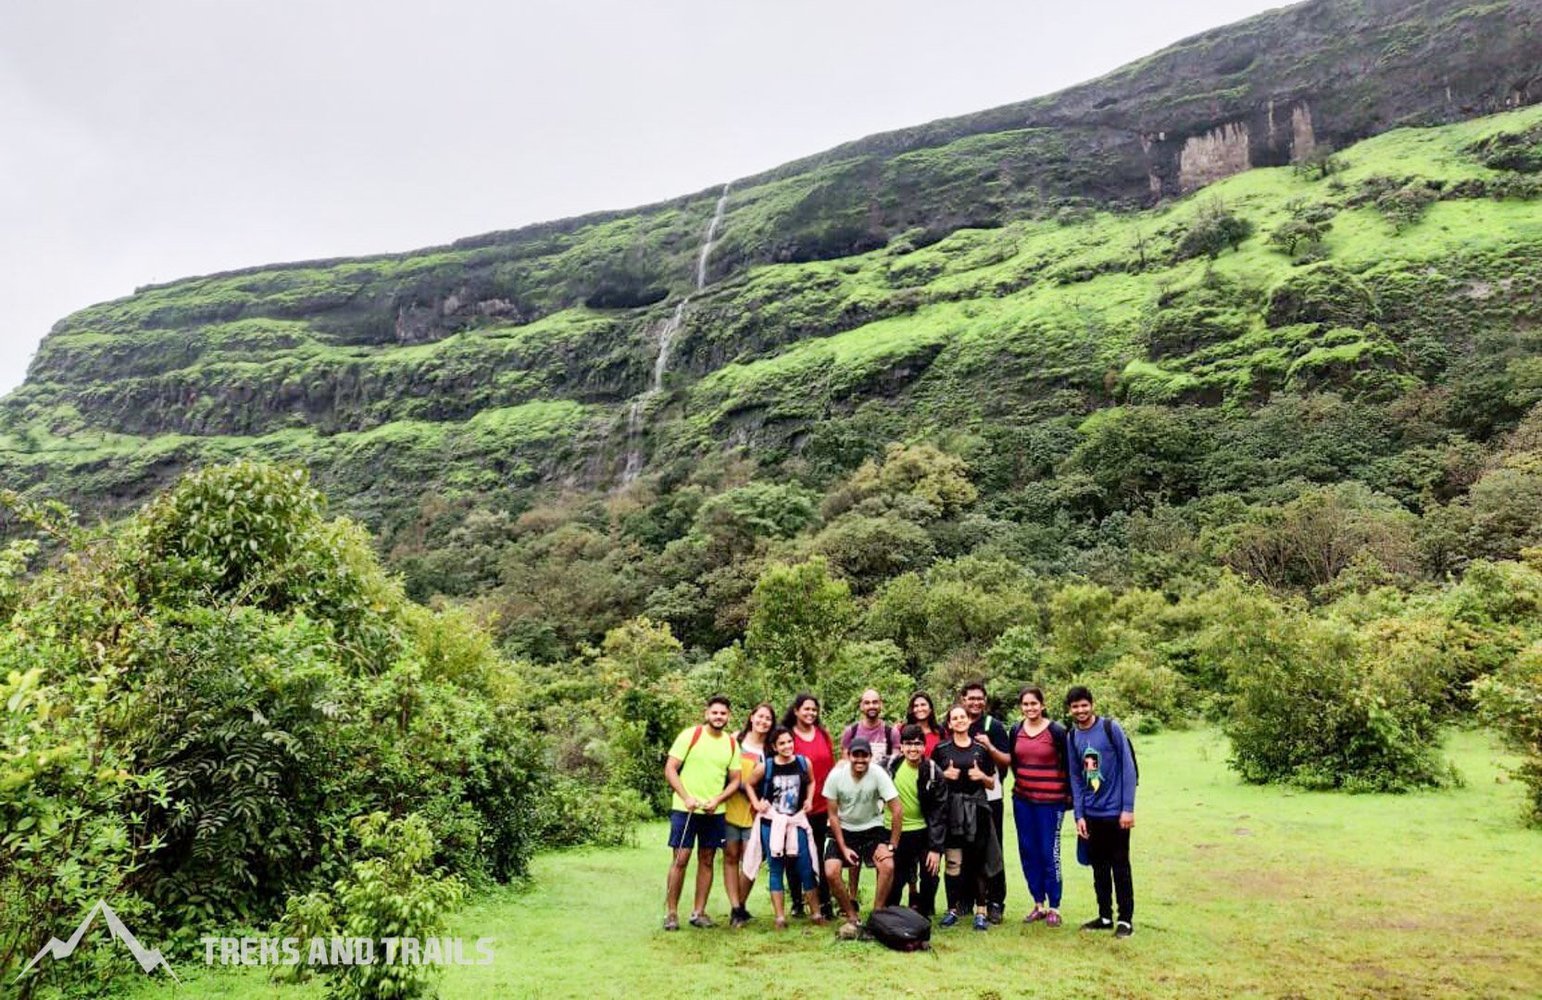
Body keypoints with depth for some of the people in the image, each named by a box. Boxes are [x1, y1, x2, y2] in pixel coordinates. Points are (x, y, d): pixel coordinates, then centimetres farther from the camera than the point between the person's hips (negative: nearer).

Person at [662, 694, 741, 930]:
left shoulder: (732, 744, 5)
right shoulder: (690, 735, -7)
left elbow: (735, 780, 7)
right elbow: (670, 769, -8)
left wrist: (716, 800, -10)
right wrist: (686, 797, -18)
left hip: (714, 812, 4)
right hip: (685, 809, -4)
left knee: (706, 860, 9)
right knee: (681, 859, -3)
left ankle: (699, 912, 19)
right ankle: (671, 912, 8)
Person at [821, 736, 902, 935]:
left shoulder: (878, 774, -21)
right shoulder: (836, 776, -17)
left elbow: (896, 811, -18)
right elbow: (833, 815, -7)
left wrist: (891, 846, -17)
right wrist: (843, 848, -12)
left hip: (872, 828, -1)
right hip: (844, 830, 1)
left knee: (888, 866, -25)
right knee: (831, 872, -19)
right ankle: (852, 917, 4)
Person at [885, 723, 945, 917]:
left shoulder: (933, 772, -13)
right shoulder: (892, 765, -7)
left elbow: (939, 812, -12)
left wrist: (936, 848, -15)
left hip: (925, 832, -1)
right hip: (897, 832, 1)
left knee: (929, 877, -1)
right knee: (895, 880, 5)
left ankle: (923, 917, 18)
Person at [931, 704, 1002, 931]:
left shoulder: (981, 749, 9)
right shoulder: (941, 749, 6)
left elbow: (991, 783, 13)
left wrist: (981, 776, -6)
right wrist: (945, 775, -8)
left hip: (976, 809, 1)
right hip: (951, 809, -1)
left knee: (979, 861, 0)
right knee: (953, 862, -4)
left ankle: (980, 912, 7)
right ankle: (953, 909, 7)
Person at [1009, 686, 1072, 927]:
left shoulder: (1057, 731, -7)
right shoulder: (1016, 731, 5)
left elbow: (1068, 764, -2)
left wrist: (1069, 794, 1)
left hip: (1051, 801, -5)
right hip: (1022, 800, 5)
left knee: (1049, 852, -2)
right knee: (1028, 852, 8)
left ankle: (1054, 908, 9)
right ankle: (1038, 904, 20)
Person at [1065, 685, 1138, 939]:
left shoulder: (1111, 728, -10)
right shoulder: (1071, 737, 4)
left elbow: (1128, 767, -10)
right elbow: (1076, 778, 7)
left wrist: (1128, 808, -13)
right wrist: (1079, 815, 1)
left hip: (1116, 811, -4)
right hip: (1091, 813, 5)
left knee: (1120, 866, 4)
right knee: (1099, 867, 12)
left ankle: (1126, 919, 14)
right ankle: (1105, 916, 23)